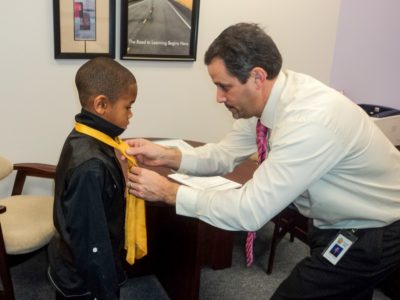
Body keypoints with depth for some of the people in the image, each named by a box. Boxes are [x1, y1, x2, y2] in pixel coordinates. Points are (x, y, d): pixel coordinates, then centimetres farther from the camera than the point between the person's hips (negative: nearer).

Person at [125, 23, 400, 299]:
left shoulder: (310, 120, -36)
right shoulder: (267, 95, -10)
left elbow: (251, 210, -34)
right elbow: (227, 153, 0)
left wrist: (167, 191, -29)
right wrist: (168, 156, -15)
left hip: (374, 234, -7)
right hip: (340, 221, 8)